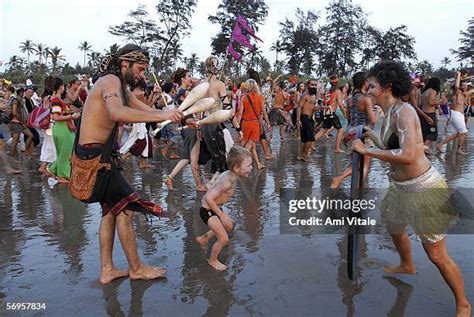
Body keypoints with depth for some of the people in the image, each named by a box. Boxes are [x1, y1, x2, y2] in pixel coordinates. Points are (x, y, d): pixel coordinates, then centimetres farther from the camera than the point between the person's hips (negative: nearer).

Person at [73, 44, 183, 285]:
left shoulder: (121, 87, 17)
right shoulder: (110, 81, -16)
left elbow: (146, 110, 19)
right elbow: (117, 112, -38)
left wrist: (179, 117, 7)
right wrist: (162, 115, -39)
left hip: (99, 154, 11)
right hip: (94, 155, -11)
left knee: (111, 210, 15)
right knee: (125, 209, -4)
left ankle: (107, 270, 24)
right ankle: (136, 269, 10)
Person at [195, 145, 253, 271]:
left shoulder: (229, 175, -6)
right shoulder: (227, 182, -33)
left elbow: (214, 188, 9)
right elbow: (208, 198, -33)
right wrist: (222, 215, -24)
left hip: (215, 208, 9)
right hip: (208, 211, -9)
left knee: (229, 227, 27)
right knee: (224, 238, -5)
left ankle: (203, 239, 44)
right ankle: (213, 260, 21)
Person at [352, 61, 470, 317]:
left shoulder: (404, 111, -21)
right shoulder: (388, 114, 6)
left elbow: (407, 155, -33)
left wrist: (367, 151, -26)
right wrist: (368, 132, 19)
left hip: (424, 189, -9)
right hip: (401, 187, 10)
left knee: (436, 255, 0)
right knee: (394, 228, 30)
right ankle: (407, 266, 58)